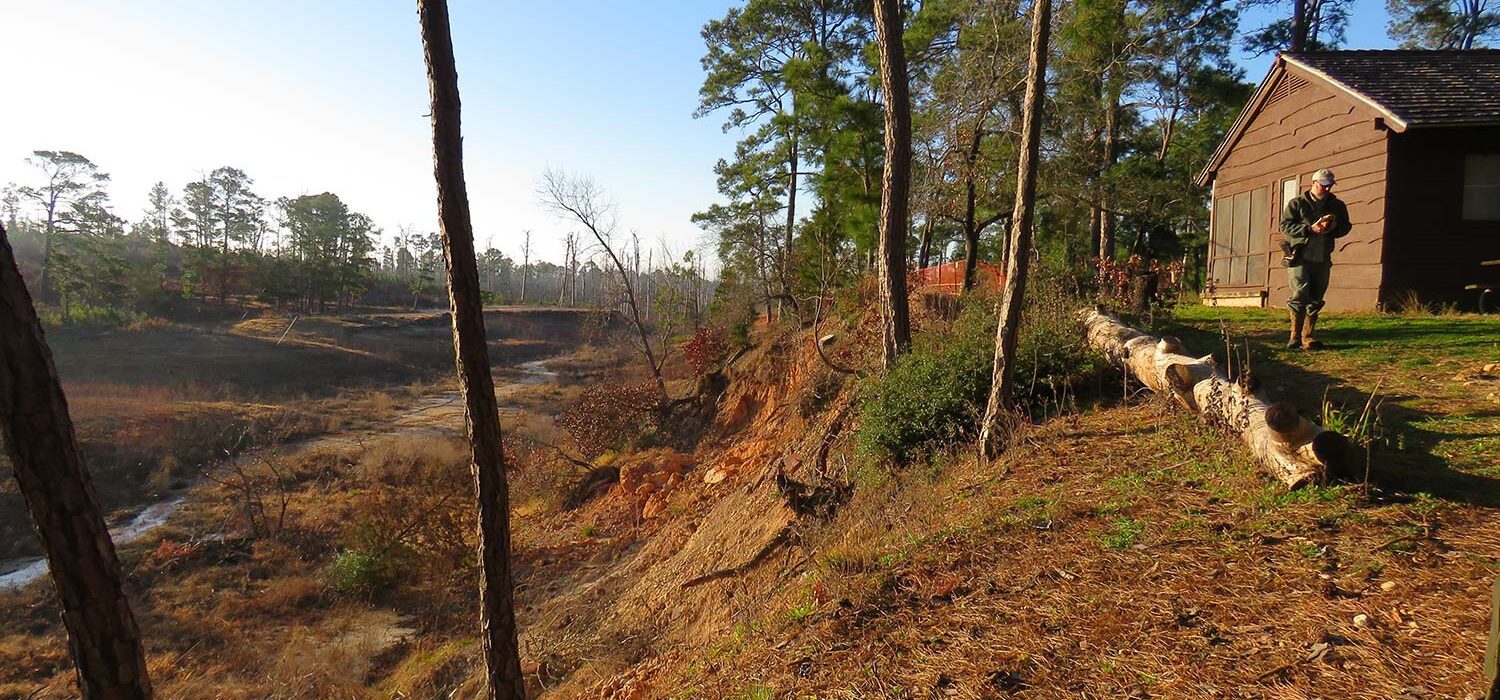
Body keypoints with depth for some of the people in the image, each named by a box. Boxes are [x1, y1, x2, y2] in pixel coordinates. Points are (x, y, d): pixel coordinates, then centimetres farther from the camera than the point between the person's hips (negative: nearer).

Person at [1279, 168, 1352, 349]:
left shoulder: (1337, 205, 14)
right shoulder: (1297, 204, 2)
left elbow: (1346, 227, 20)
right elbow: (1285, 226, -6)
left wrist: (1335, 228, -3)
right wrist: (1311, 229, -18)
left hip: (1323, 261, 5)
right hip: (1299, 259, -5)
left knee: (1315, 301, 6)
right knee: (1300, 295, -15)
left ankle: (1308, 338, 12)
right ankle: (1295, 336, -6)